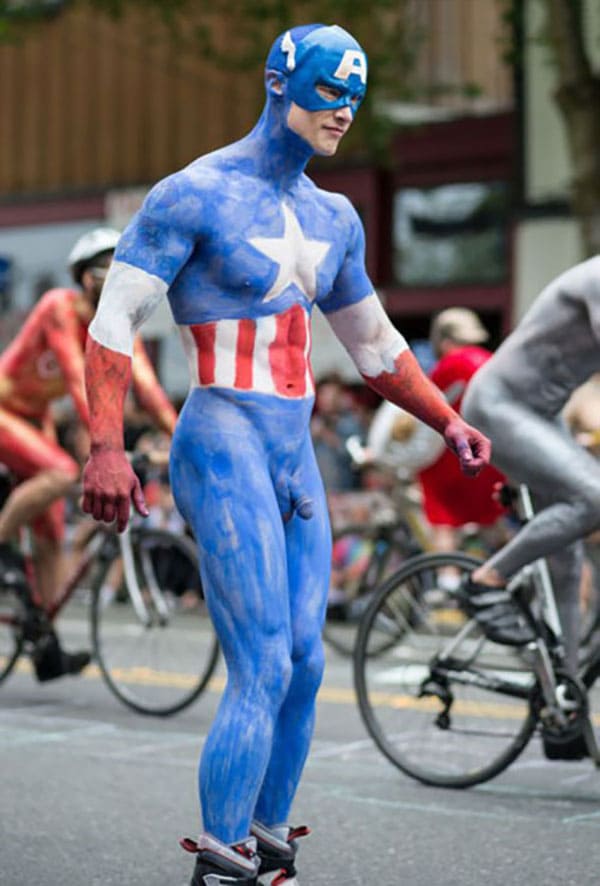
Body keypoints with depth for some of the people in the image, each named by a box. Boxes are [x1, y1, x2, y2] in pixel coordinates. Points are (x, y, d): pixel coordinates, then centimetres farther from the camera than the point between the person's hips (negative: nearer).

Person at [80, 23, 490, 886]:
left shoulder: (332, 219, 15)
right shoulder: (195, 194, -6)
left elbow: (373, 344, 26)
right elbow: (114, 318, -9)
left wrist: (448, 421, 18)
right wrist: (106, 448, -19)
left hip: (295, 457, 7)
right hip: (225, 447, -7)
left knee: (303, 668, 5)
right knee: (262, 671, -12)